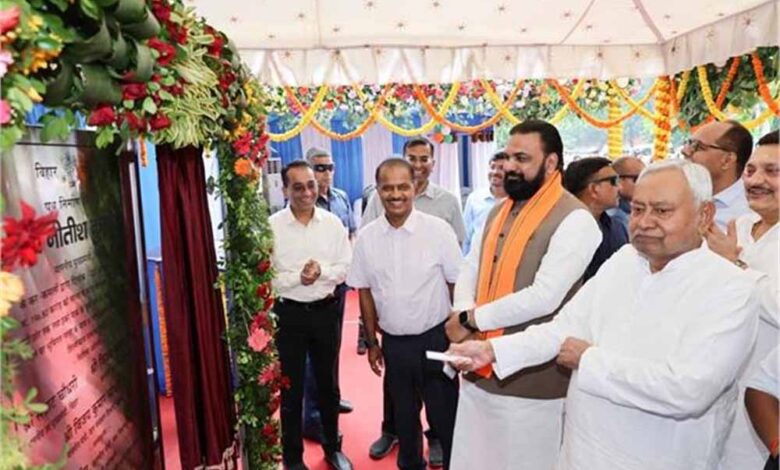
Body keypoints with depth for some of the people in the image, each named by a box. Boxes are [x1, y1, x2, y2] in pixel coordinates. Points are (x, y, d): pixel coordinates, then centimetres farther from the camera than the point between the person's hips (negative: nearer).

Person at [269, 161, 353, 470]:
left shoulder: (332, 223, -2)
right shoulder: (271, 226, -10)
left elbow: (348, 268, -1)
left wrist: (322, 271, -18)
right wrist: (297, 276, -23)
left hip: (326, 311, 3)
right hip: (289, 314, -2)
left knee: (328, 383, 19)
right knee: (291, 388, 12)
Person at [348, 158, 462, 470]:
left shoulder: (439, 230, -13)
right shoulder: (366, 237, -3)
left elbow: (457, 285, -7)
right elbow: (365, 292, 5)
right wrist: (372, 342, 8)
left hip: (435, 339, -3)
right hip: (393, 343, 4)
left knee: (445, 416, 10)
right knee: (404, 414, 22)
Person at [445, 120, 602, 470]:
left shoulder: (574, 220, -14)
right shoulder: (499, 212, 11)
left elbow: (543, 297, -23)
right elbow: (469, 271, 9)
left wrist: (471, 319, -15)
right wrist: (464, 314, -12)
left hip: (530, 377, -7)